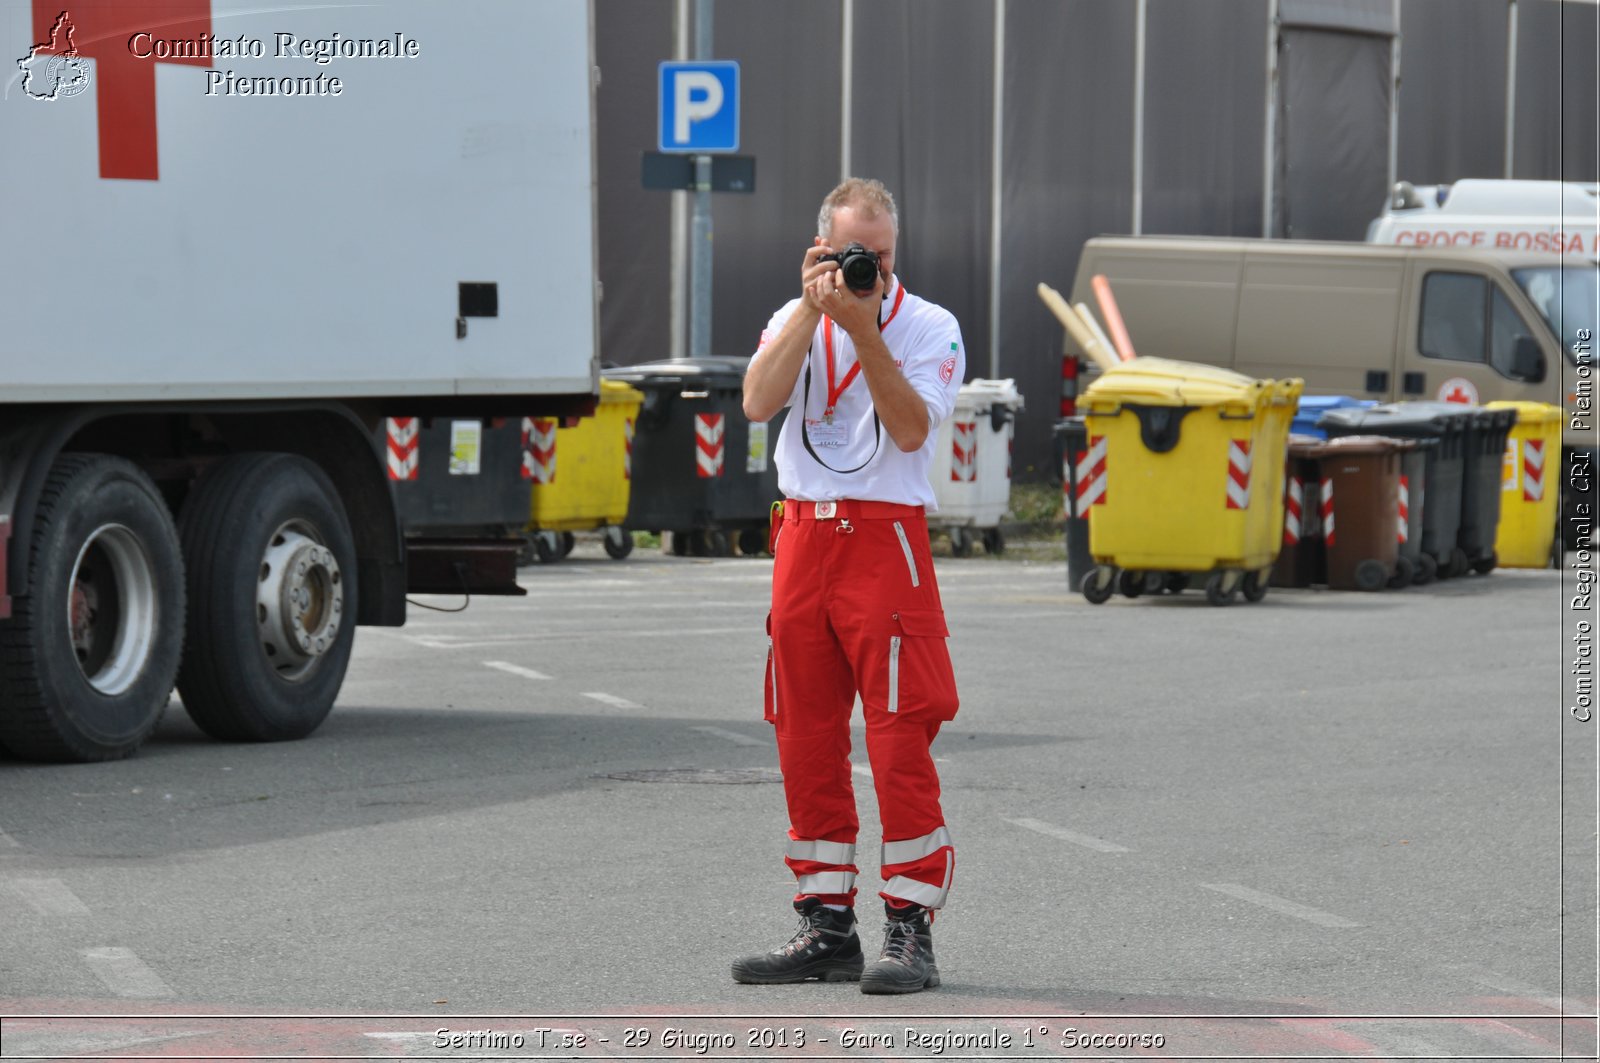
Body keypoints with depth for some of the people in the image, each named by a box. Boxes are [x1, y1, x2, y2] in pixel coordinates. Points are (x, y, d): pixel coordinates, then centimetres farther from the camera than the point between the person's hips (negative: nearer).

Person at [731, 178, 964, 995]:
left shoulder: (929, 328, 0)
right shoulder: (794, 321, 11)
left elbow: (911, 430, -14)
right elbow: (757, 402, -7)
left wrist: (865, 330, -19)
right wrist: (813, 311, -13)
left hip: (885, 538, -5)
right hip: (803, 532, 5)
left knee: (899, 741, -9)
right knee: (805, 741, 7)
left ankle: (910, 932, -5)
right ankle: (827, 927, 14)